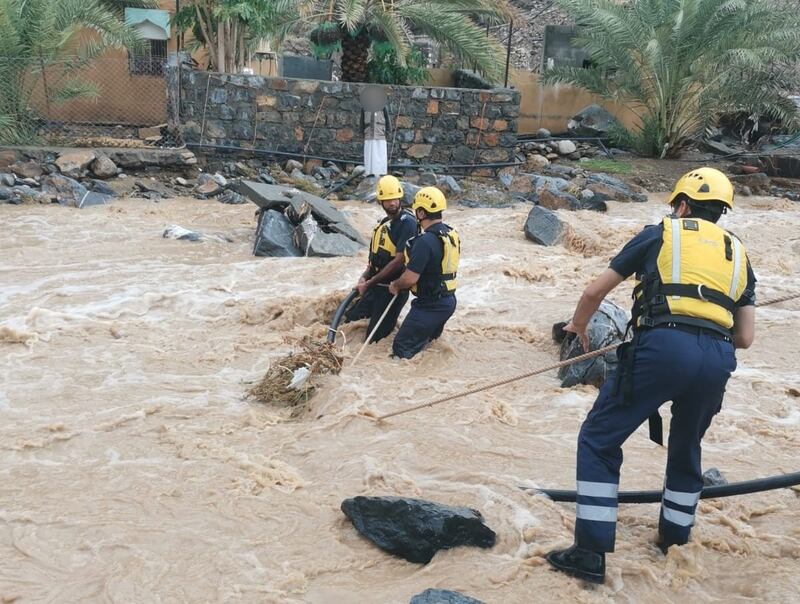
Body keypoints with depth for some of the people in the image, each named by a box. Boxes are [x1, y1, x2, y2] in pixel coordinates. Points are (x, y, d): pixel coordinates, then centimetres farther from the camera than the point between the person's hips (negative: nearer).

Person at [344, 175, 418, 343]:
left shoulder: (407, 222, -17)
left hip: (393, 288, -8)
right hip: (375, 286, 8)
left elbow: (399, 261, -22)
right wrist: (364, 277, -5)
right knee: (350, 320, 15)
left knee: (374, 338, -1)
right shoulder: (383, 222, 10)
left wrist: (369, 283, -17)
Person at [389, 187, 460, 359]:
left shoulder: (425, 241, -25)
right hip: (449, 301, 9)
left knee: (401, 349, -4)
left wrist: (395, 285, -3)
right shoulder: (452, 234, 5)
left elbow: (410, 278, -24)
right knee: (430, 342, 27)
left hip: (430, 305, -9)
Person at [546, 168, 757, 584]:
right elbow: (745, 337, 21)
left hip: (663, 347, -5)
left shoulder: (660, 234, 16)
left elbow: (595, 291, 16)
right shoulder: (737, 253, 26)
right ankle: (674, 542, 41)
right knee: (686, 450, 28)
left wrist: (578, 325, 35)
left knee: (598, 441, 6)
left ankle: (591, 553, 5)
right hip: (717, 359, 5)